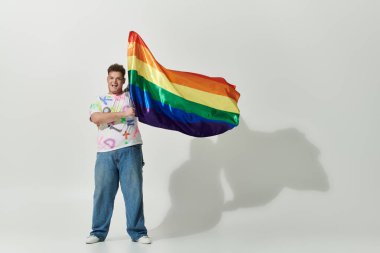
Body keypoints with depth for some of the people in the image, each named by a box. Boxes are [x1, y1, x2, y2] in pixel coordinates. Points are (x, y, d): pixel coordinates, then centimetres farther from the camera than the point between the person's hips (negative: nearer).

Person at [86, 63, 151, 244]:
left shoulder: (131, 96, 14)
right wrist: (123, 113, -14)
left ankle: (137, 232, 6)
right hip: (105, 153, 1)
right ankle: (98, 232, 13)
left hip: (130, 150, -1)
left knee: (134, 191, -1)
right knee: (102, 192, 3)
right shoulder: (98, 101, 13)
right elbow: (96, 118, -7)